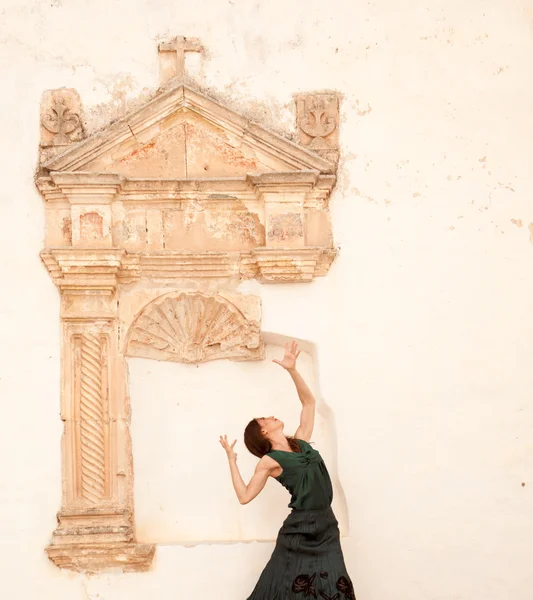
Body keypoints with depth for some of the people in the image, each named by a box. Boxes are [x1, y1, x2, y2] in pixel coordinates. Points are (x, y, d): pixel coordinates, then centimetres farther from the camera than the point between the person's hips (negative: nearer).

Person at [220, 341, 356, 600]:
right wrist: (231, 459, -2)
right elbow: (245, 496, -6)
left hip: (326, 529, 5)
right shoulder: (269, 461, -1)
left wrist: (292, 370, 6)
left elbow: (308, 401, 16)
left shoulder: (301, 442, 14)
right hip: (299, 532, -5)